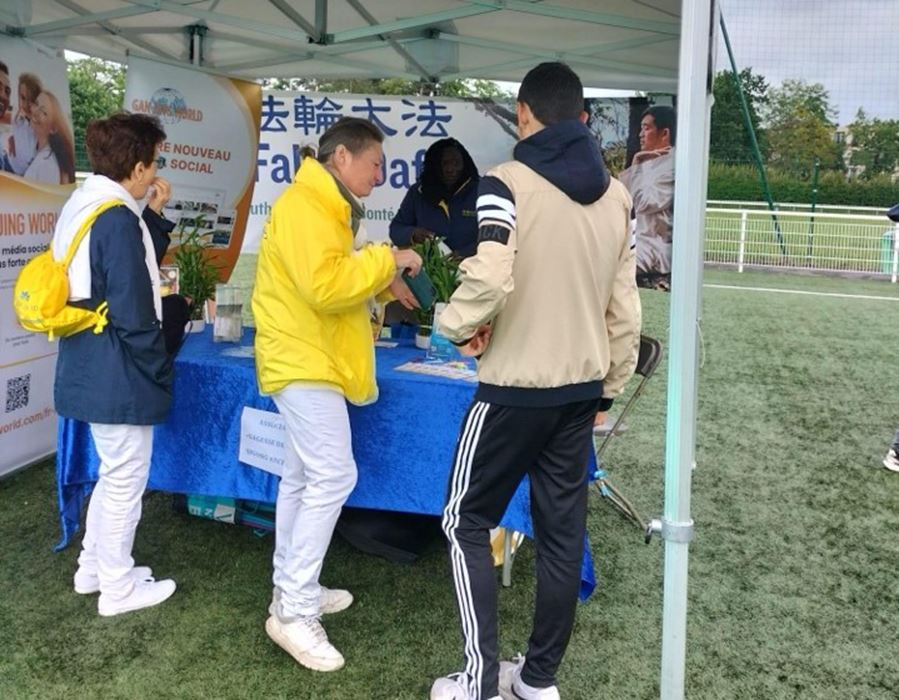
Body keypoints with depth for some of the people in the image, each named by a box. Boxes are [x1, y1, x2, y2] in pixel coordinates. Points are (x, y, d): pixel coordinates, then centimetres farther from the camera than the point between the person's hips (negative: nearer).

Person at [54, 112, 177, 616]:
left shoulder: (83, 205, 9)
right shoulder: (117, 218, -21)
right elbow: (133, 313, -22)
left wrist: (154, 215, 10)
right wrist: (162, 370, -11)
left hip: (91, 370, 10)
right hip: (118, 374, -10)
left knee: (113, 474, 23)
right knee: (126, 480, 5)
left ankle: (94, 568, 35)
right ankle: (119, 589, 19)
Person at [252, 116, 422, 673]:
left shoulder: (325, 206, 16)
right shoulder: (304, 206, -18)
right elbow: (323, 286, -29)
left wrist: (383, 282, 9)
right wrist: (386, 261, -19)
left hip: (311, 358, 11)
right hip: (303, 360, -11)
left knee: (304, 477, 15)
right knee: (333, 478, -13)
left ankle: (291, 591, 26)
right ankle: (295, 612, -5)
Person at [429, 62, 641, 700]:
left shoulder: (507, 183, -11)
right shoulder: (616, 195, 7)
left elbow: (491, 280, -25)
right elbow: (624, 308, 8)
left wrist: (459, 325, -5)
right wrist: (609, 385, 17)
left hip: (515, 387, -6)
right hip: (580, 388, 6)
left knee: (467, 521, 10)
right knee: (563, 531, 12)